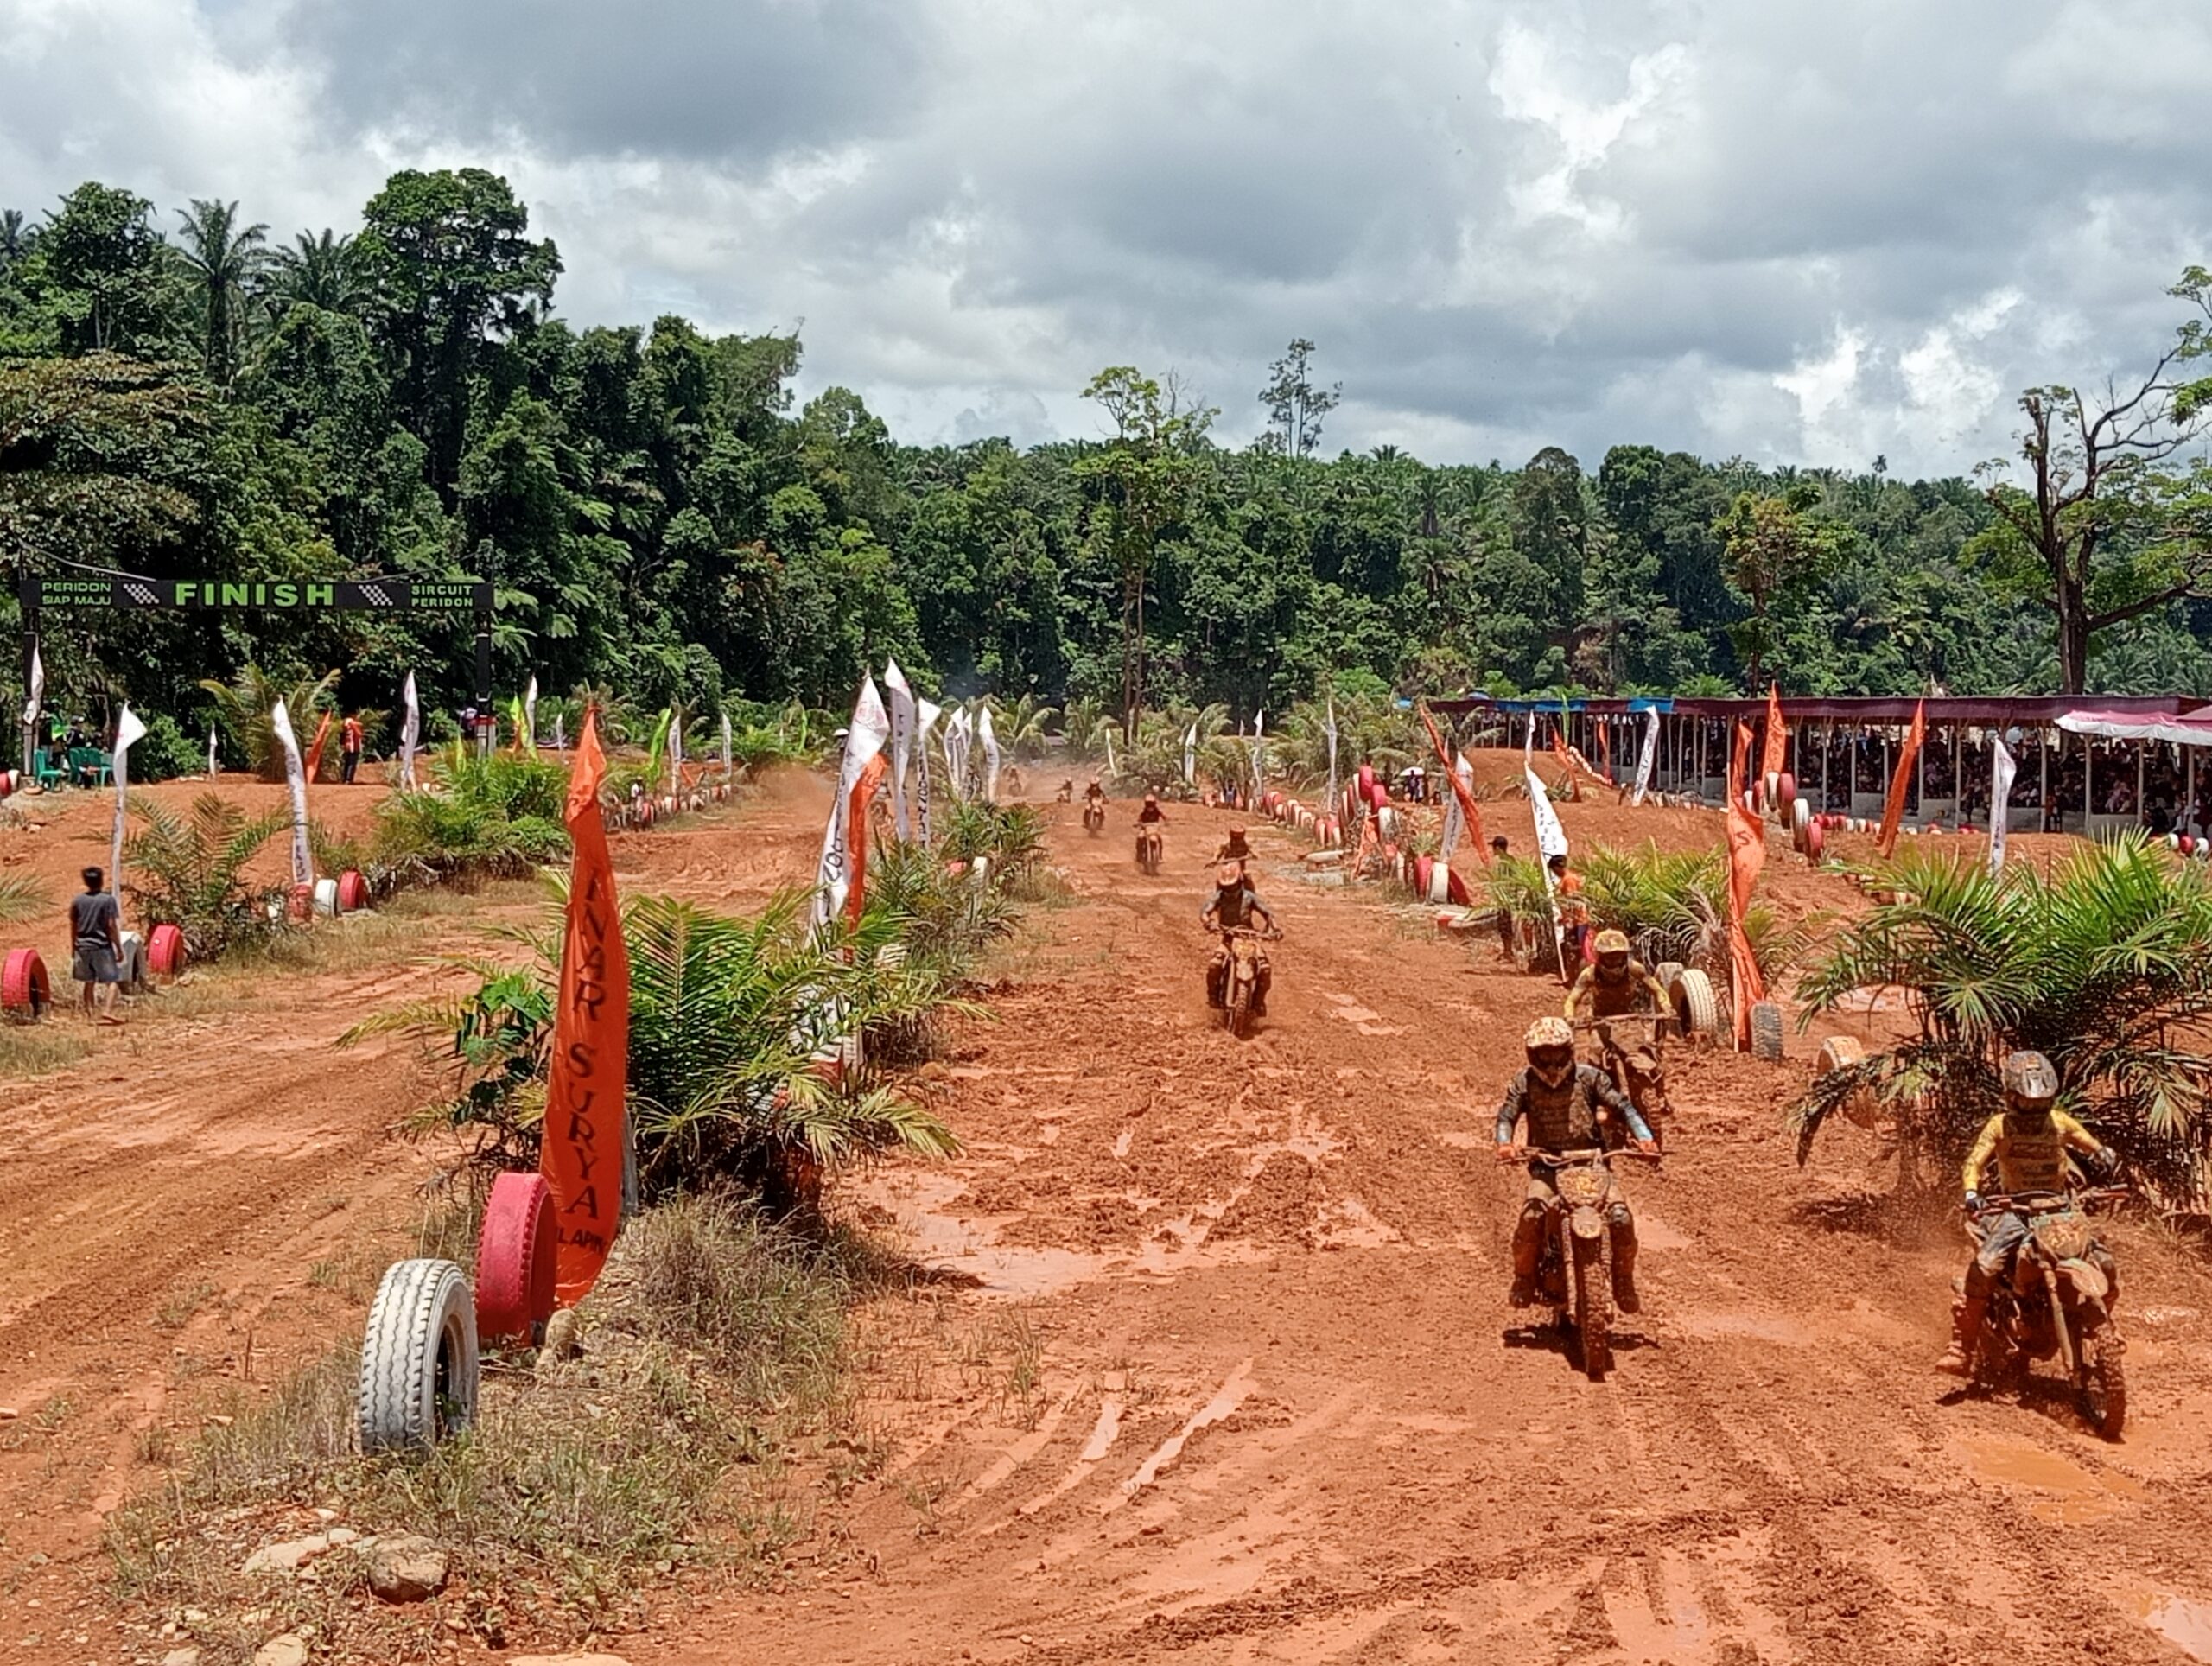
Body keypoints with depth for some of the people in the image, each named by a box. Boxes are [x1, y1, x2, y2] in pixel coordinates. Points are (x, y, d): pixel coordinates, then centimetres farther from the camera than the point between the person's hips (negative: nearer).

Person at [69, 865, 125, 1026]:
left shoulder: (77, 901, 3)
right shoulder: (108, 900, -10)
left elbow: (73, 927, 9)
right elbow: (112, 926, -12)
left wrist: (73, 949, 19)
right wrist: (119, 948, -6)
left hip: (83, 947, 5)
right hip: (102, 946, -5)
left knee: (89, 982, 18)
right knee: (111, 981, -2)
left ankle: (89, 1012, 21)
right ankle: (107, 1011, -19)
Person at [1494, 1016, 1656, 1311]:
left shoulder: (1588, 1077, 3)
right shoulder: (1524, 1082, 4)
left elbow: (1621, 1105, 0)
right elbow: (1507, 1115, -3)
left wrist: (1643, 1137, -17)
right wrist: (1505, 1143, -26)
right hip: (1546, 1166, -1)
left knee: (1620, 1217, -18)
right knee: (1532, 1214, -28)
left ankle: (1623, 1283, 6)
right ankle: (1524, 1278, -4)